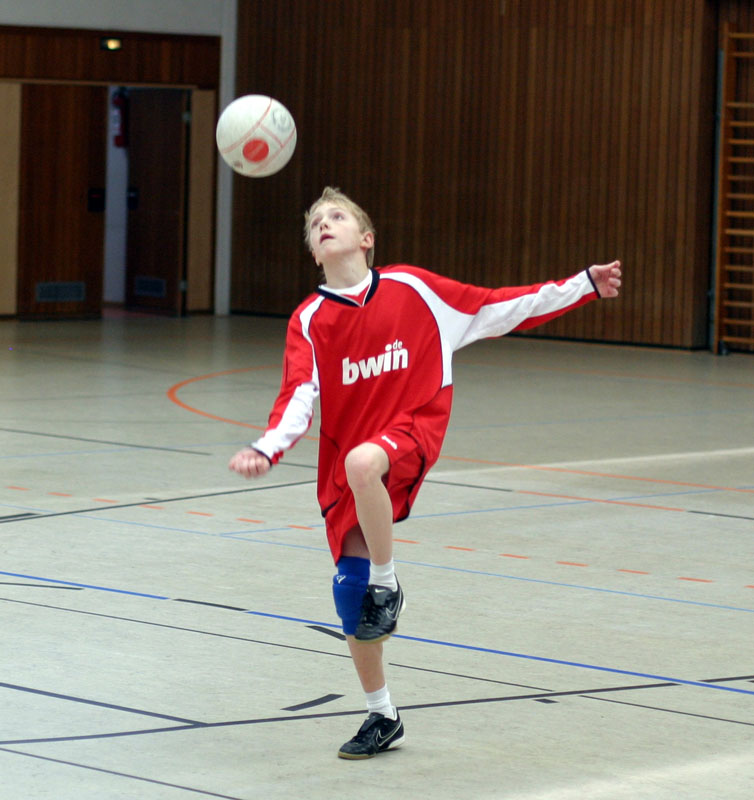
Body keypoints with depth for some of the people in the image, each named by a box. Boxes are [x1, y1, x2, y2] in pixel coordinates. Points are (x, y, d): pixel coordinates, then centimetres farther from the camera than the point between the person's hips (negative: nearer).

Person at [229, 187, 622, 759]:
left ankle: (387, 586, -15)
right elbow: (298, 397, -8)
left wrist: (584, 286, 6)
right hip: (345, 455, 3)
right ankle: (383, 718, 23)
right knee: (350, 592, 3)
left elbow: (497, 308, 7)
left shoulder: (410, 288, 1)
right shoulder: (310, 321, 2)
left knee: (362, 463, -38)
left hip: (413, 432, -3)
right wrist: (267, 450, -27)